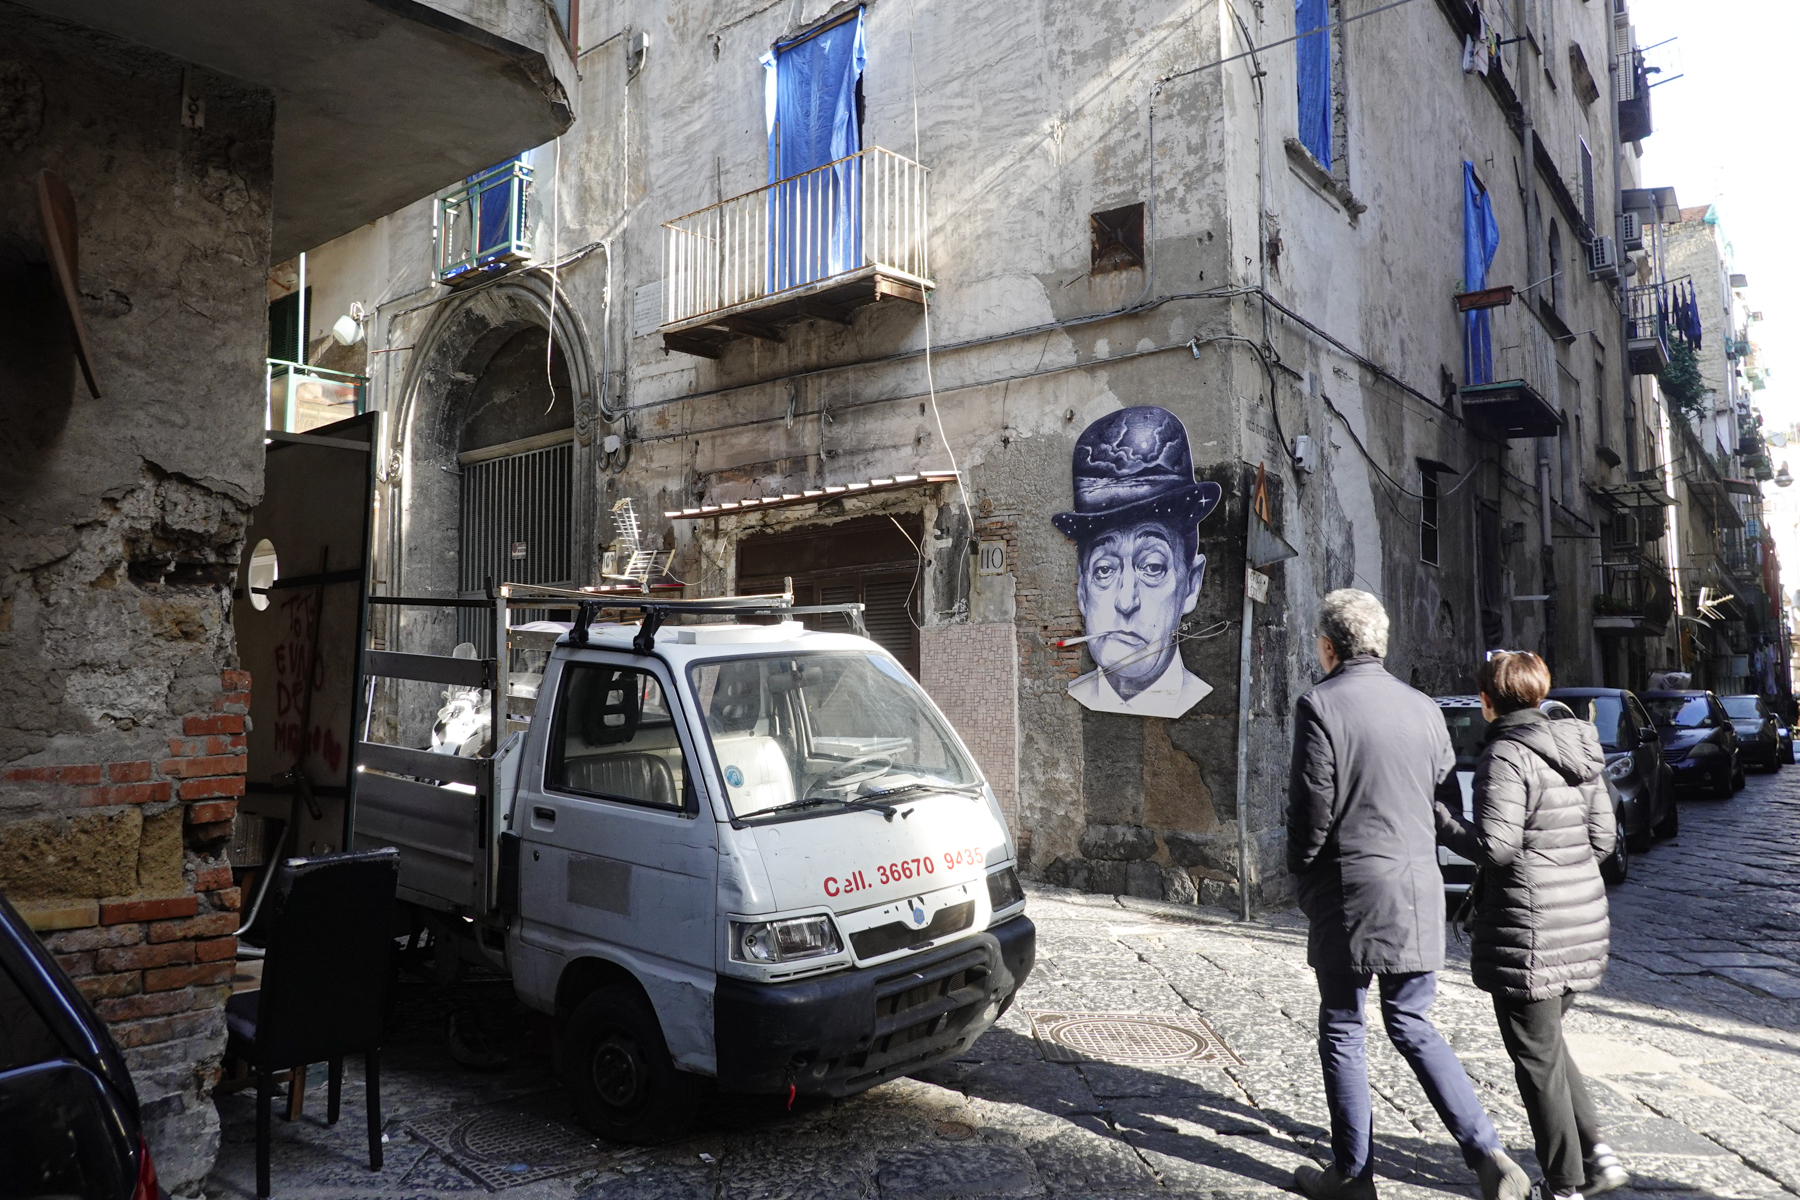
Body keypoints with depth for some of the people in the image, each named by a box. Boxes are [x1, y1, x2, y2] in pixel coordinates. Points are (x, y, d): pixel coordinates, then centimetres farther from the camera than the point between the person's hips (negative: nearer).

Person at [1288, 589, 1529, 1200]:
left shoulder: (1320, 705, -12)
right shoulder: (1424, 707, 6)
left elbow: (1311, 810, -13)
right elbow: (1444, 800, 9)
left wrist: (1304, 881, 2)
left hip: (1350, 895, -6)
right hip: (1420, 892, 6)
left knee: (1342, 1030, 9)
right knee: (1412, 1024, 19)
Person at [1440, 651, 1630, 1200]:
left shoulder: (1505, 755, -17)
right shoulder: (1576, 748, 8)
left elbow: (1495, 844, -23)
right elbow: (1603, 836, 11)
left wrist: (1441, 822, -9)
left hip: (1528, 927, -8)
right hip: (1582, 915, 9)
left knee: (1537, 1055, 5)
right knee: (1547, 1042, 24)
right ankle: (1596, 1152, 20)